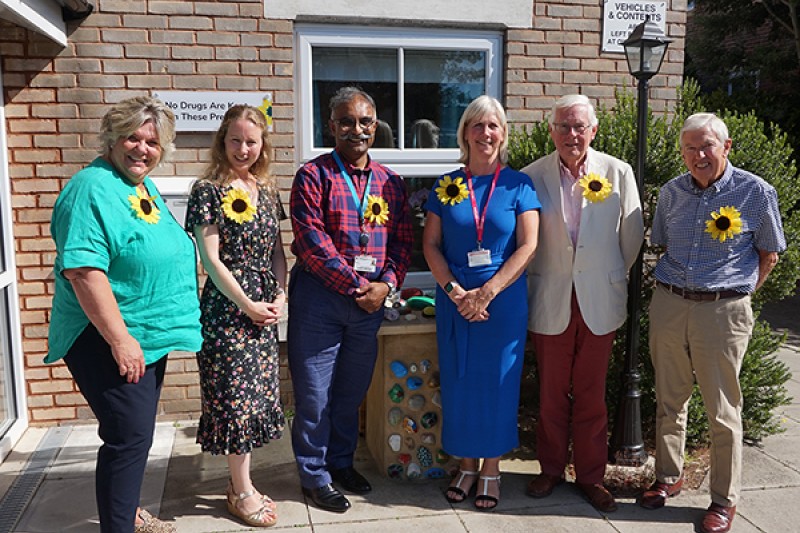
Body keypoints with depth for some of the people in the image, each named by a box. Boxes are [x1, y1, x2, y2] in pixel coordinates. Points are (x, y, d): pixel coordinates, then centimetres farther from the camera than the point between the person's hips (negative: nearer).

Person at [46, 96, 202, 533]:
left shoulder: (144, 186, 10)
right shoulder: (93, 188, -18)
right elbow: (82, 270, -26)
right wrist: (121, 340, -26)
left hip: (149, 338, 9)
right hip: (110, 341, -9)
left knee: (137, 432, 20)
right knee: (129, 436, -4)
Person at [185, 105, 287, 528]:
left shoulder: (267, 189, 10)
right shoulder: (208, 190, -8)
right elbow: (210, 258, -12)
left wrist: (280, 294, 0)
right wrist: (246, 305, -12)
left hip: (266, 307, 6)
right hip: (227, 307, -6)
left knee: (259, 394, 11)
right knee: (236, 397, 1)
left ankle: (240, 481, 26)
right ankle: (242, 492, 16)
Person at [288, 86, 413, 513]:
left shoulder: (390, 182, 9)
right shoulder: (314, 176, -6)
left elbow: (402, 241, 7)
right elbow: (311, 243, -14)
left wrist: (385, 284, -9)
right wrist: (356, 286, -15)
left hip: (371, 299, 5)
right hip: (320, 297, -4)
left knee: (352, 390, 17)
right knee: (314, 393, 4)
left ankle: (341, 462, 36)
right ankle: (315, 476, 21)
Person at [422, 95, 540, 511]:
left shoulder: (518, 185, -1)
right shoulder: (447, 186, 4)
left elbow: (527, 246, -7)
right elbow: (431, 245, 2)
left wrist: (486, 293, -15)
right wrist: (454, 290, -12)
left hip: (504, 301, -2)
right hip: (454, 300, 2)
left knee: (497, 382, 6)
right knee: (458, 381, 8)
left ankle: (491, 469, 24)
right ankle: (466, 465, 26)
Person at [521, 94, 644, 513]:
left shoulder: (618, 173, -1)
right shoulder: (532, 176, -2)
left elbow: (632, 235, 7)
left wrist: (612, 276, 12)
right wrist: (537, 278, 4)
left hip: (600, 301, 0)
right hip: (550, 301, 0)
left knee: (591, 394, 10)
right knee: (551, 393, 10)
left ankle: (590, 475, 26)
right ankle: (551, 469, 28)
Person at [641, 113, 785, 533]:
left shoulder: (756, 192, -5)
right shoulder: (671, 192, 5)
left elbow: (768, 254, 5)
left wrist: (737, 294, 1)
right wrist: (675, 286, 10)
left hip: (722, 310, -3)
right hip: (668, 304, 4)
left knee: (723, 410, 4)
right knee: (669, 400, 14)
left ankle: (725, 499, 18)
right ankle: (668, 477, 31)